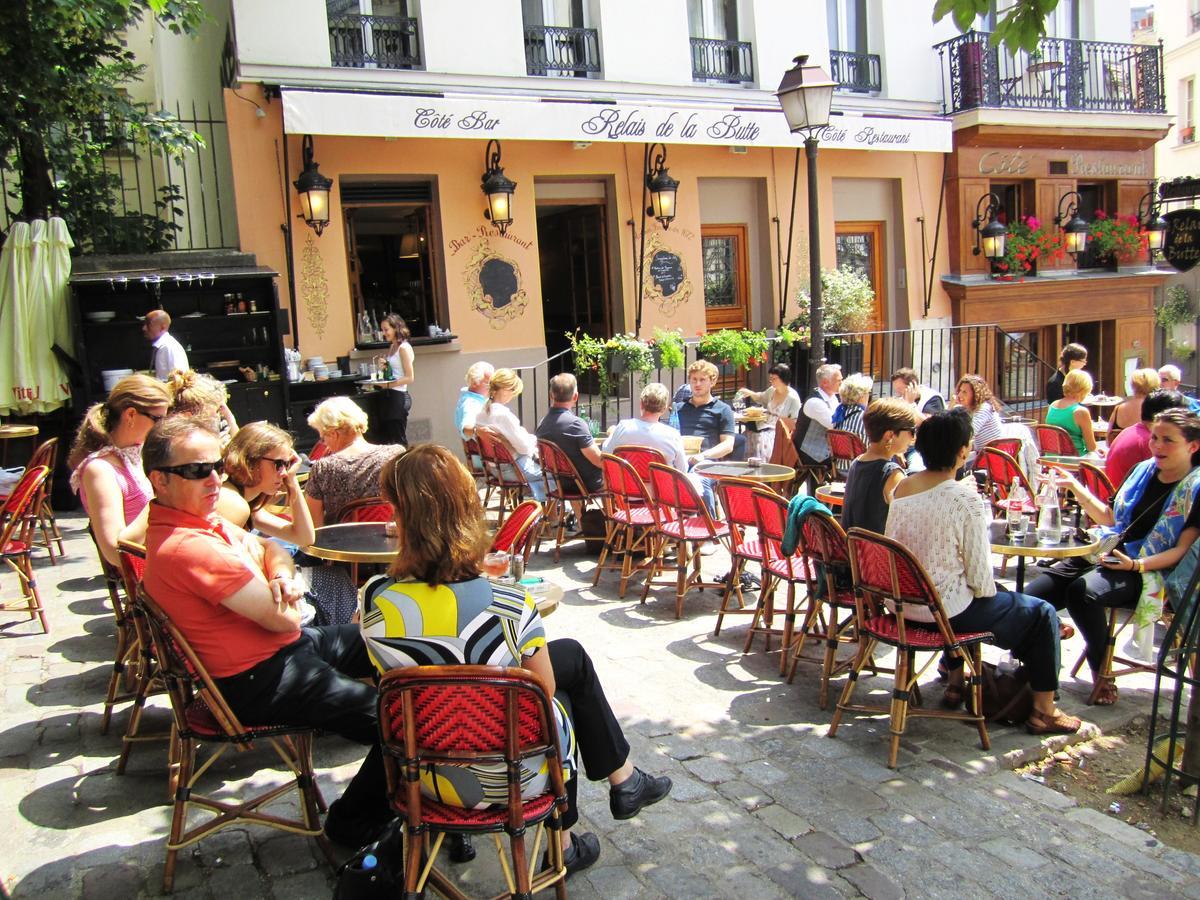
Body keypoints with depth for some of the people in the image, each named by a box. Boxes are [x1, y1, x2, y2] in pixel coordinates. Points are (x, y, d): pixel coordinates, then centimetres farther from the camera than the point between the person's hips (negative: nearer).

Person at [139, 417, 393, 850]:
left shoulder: (201, 519, 3)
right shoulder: (187, 547, -29)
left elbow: (271, 548, 14)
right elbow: (284, 619, -28)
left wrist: (281, 576, -10)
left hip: (284, 648, 11)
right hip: (258, 681, -11)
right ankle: (354, 824, 12)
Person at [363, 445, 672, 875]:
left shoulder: (374, 601, -20)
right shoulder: (508, 604, -27)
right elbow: (544, 690, -11)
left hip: (424, 773, 3)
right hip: (509, 777, -3)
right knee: (571, 657, 21)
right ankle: (623, 780, 37)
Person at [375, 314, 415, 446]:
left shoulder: (403, 348, -11)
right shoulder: (392, 347, 14)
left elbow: (410, 378, -16)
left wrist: (388, 385, -19)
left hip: (398, 396, -9)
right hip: (388, 396, 9)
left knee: (398, 440, -4)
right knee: (389, 437, 10)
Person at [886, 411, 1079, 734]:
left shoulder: (902, 487, -2)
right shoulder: (966, 499, -21)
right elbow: (979, 574, -16)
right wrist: (988, 592, 4)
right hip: (943, 609, -7)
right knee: (1042, 614, 12)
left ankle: (955, 683, 46)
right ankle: (1043, 711, 21)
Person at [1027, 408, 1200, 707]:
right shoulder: (1143, 470, 13)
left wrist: (1136, 565, -26)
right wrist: (1075, 486, 11)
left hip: (1151, 571, -6)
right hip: (1110, 553, 6)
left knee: (1083, 590, -36)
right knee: (1030, 599, -15)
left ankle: (1102, 675, -17)